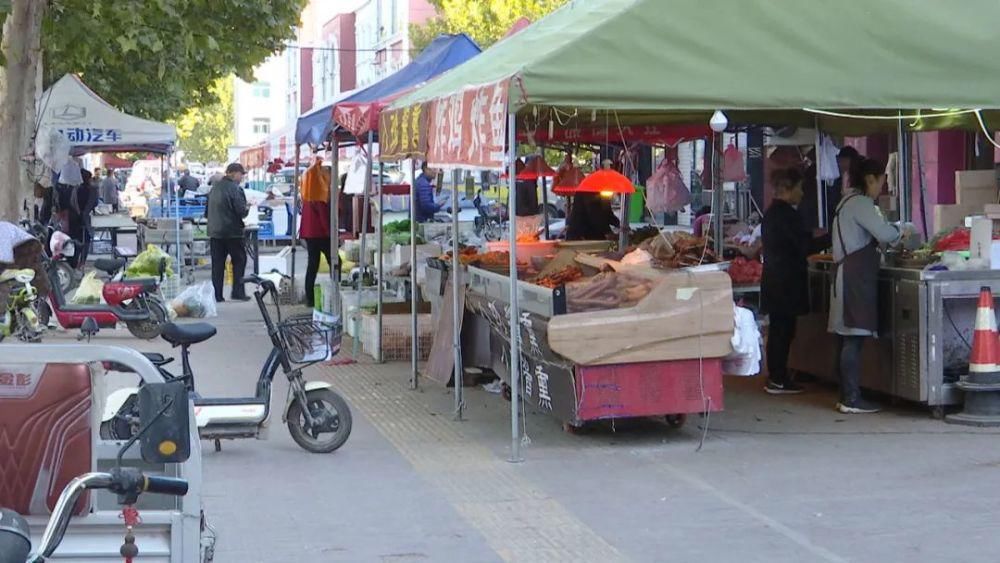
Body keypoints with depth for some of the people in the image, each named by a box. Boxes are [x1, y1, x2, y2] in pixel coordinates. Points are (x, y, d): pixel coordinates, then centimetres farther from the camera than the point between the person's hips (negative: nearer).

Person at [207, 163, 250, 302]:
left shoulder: (215, 187, 10)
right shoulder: (234, 189, -13)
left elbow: (207, 210, 15)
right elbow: (241, 211, -17)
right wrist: (247, 210, 3)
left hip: (214, 232, 6)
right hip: (232, 232, -6)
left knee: (217, 264, 7)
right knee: (239, 260, 5)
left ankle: (217, 295, 5)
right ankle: (238, 291, 0)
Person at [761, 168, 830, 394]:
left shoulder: (771, 212, 13)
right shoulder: (787, 214, -17)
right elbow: (806, 245, -17)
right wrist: (831, 238, -8)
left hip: (773, 280, 9)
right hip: (787, 282, -9)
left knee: (778, 329, 13)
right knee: (784, 329, -4)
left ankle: (776, 377, 18)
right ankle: (778, 380, -1)